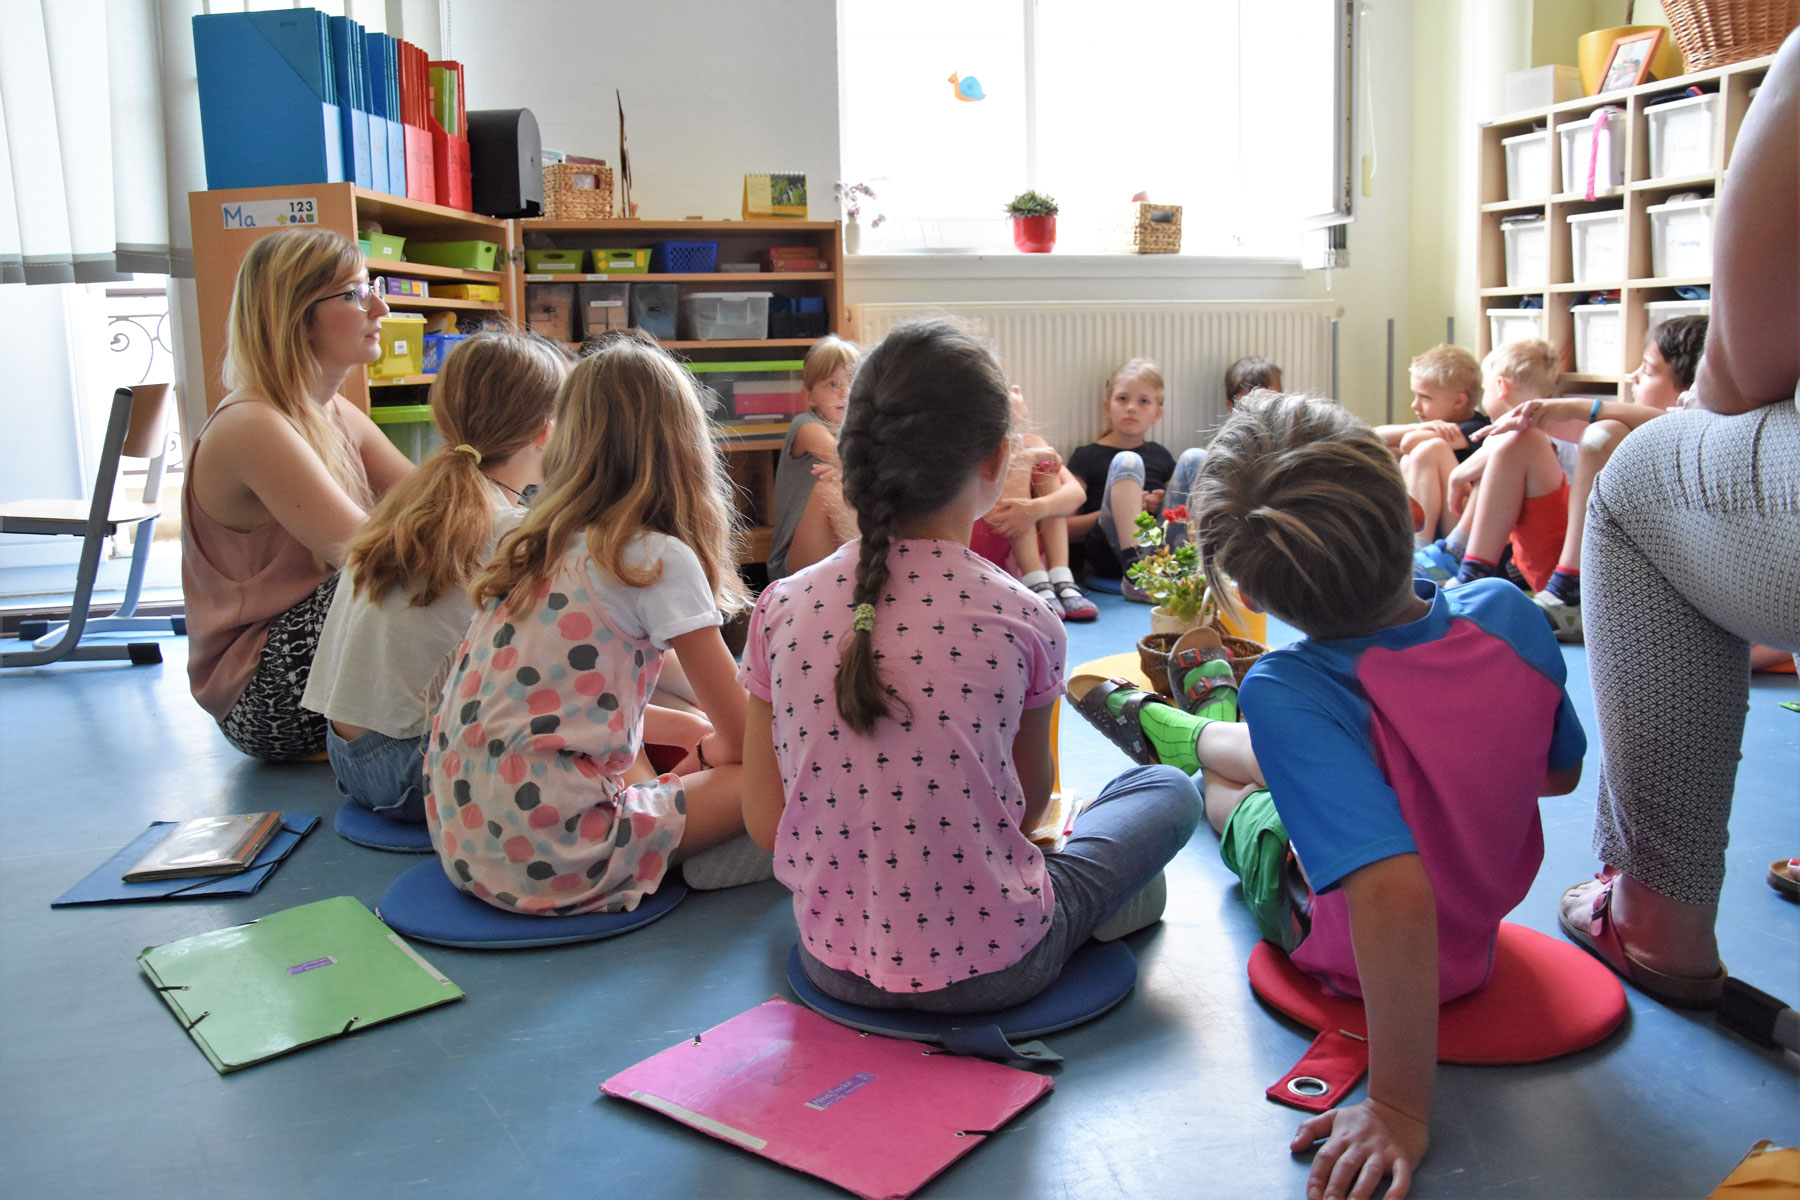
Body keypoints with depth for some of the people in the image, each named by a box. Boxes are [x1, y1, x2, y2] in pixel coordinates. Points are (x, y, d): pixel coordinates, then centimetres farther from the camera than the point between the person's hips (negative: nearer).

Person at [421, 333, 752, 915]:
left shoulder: (532, 550, 11)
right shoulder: (661, 559, -10)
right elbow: (742, 735, -1)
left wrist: (694, 729, 21)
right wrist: (715, 746, 20)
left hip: (462, 839, 8)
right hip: (551, 859, -8)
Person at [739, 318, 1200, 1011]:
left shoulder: (781, 607, -9)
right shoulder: (1021, 618, -16)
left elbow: (764, 821, -2)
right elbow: (1031, 806, 1)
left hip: (833, 965, 4)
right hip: (994, 974, -4)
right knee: (1168, 790, 16)